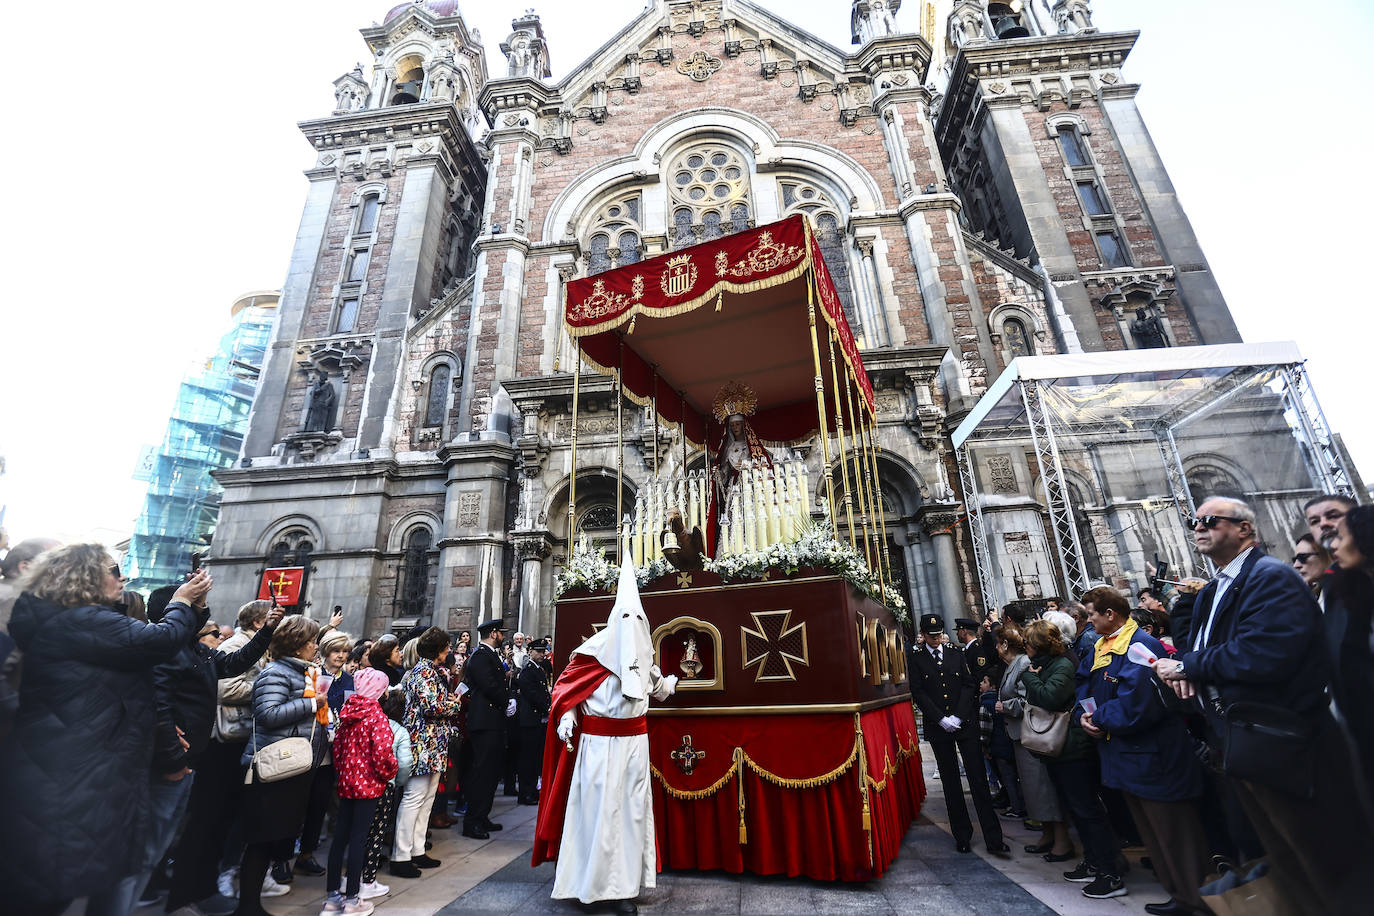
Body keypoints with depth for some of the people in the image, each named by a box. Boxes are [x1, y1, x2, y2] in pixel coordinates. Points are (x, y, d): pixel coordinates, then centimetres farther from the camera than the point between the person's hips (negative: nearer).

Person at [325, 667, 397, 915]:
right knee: (358, 838, 2)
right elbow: (382, 752, -25)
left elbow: (337, 745, 8)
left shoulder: (348, 712, 3)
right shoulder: (376, 715, -18)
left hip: (346, 782, 7)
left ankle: (332, 896, 26)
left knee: (340, 836, 15)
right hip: (368, 784, -7)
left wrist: (342, 770, 18)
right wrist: (389, 773, -7)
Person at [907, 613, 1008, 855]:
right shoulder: (916, 658, 0)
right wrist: (941, 719, -11)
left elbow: (969, 685, 2)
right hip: (938, 727, -1)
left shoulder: (956, 653, 6)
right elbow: (918, 693, -4)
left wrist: (958, 717, -7)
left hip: (965, 723, 1)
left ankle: (993, 839, 7)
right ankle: (962, 836, 19)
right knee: (950, 781, 8)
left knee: (978, 778, 1)